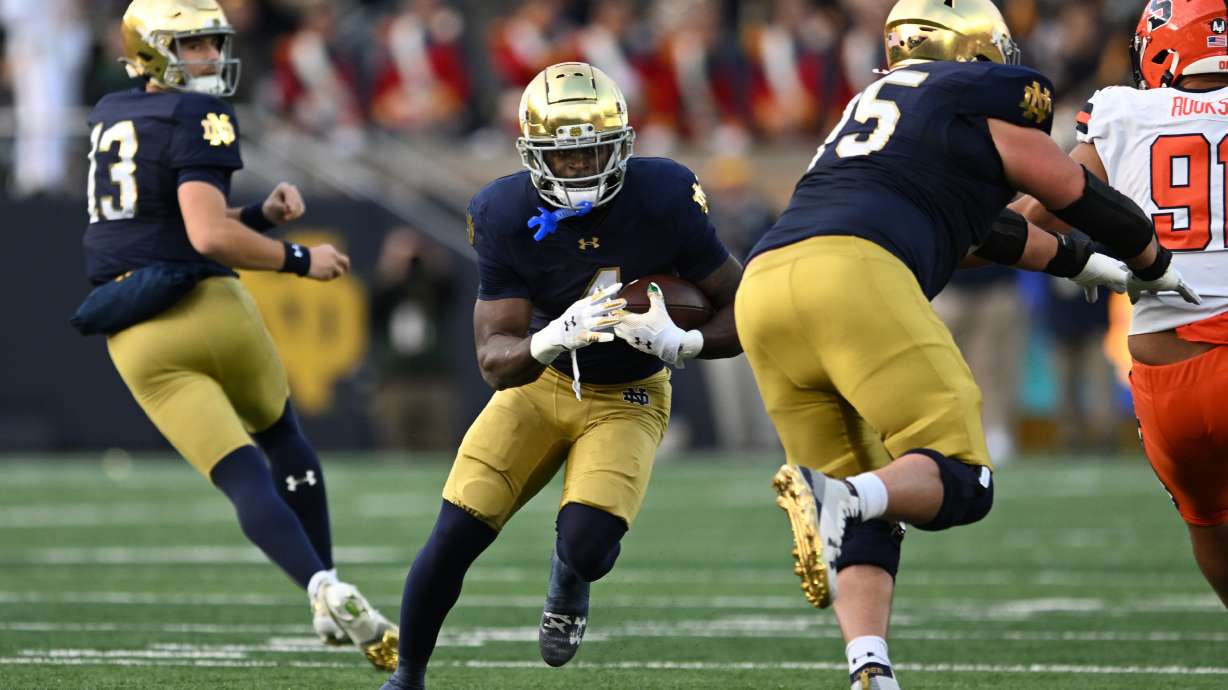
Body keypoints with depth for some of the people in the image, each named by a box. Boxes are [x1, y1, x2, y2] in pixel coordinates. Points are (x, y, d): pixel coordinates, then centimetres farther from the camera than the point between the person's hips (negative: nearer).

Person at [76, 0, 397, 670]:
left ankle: (325, 591, -27)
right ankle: (334, 603, 15)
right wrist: (298, 260, -7)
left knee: (243, 478, -5)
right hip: (205, 307, -4)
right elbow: (209, 237, -19)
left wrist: (262, 215, 14)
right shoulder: (198, 118, -7)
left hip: (135, 339, 4)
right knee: (282, 438, 22)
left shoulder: (108, 118, 17)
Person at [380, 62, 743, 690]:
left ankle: (569, 586, 17)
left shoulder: (663, 199, -23)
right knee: (453, 539, -9)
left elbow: (741, 309, -15)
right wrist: (551, 341, -44)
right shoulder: (506, 215, -20)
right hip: (541, 380, 1)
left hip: (628, 400, -1)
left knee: (587, 546, -23)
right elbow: (494, 360, -22)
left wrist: (681, 343, -35)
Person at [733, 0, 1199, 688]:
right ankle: (838, 498, -34)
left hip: (763, 287, 7)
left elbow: (980, 221, 48)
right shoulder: (989, 96, 15)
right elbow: (1082, 198, 25)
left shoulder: (876, 100, 36)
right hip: (852, 274, -7)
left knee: (868, 520, 11)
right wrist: (1155, 265, 44)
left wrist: (1081, 263, 62)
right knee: (959, 482, -5)